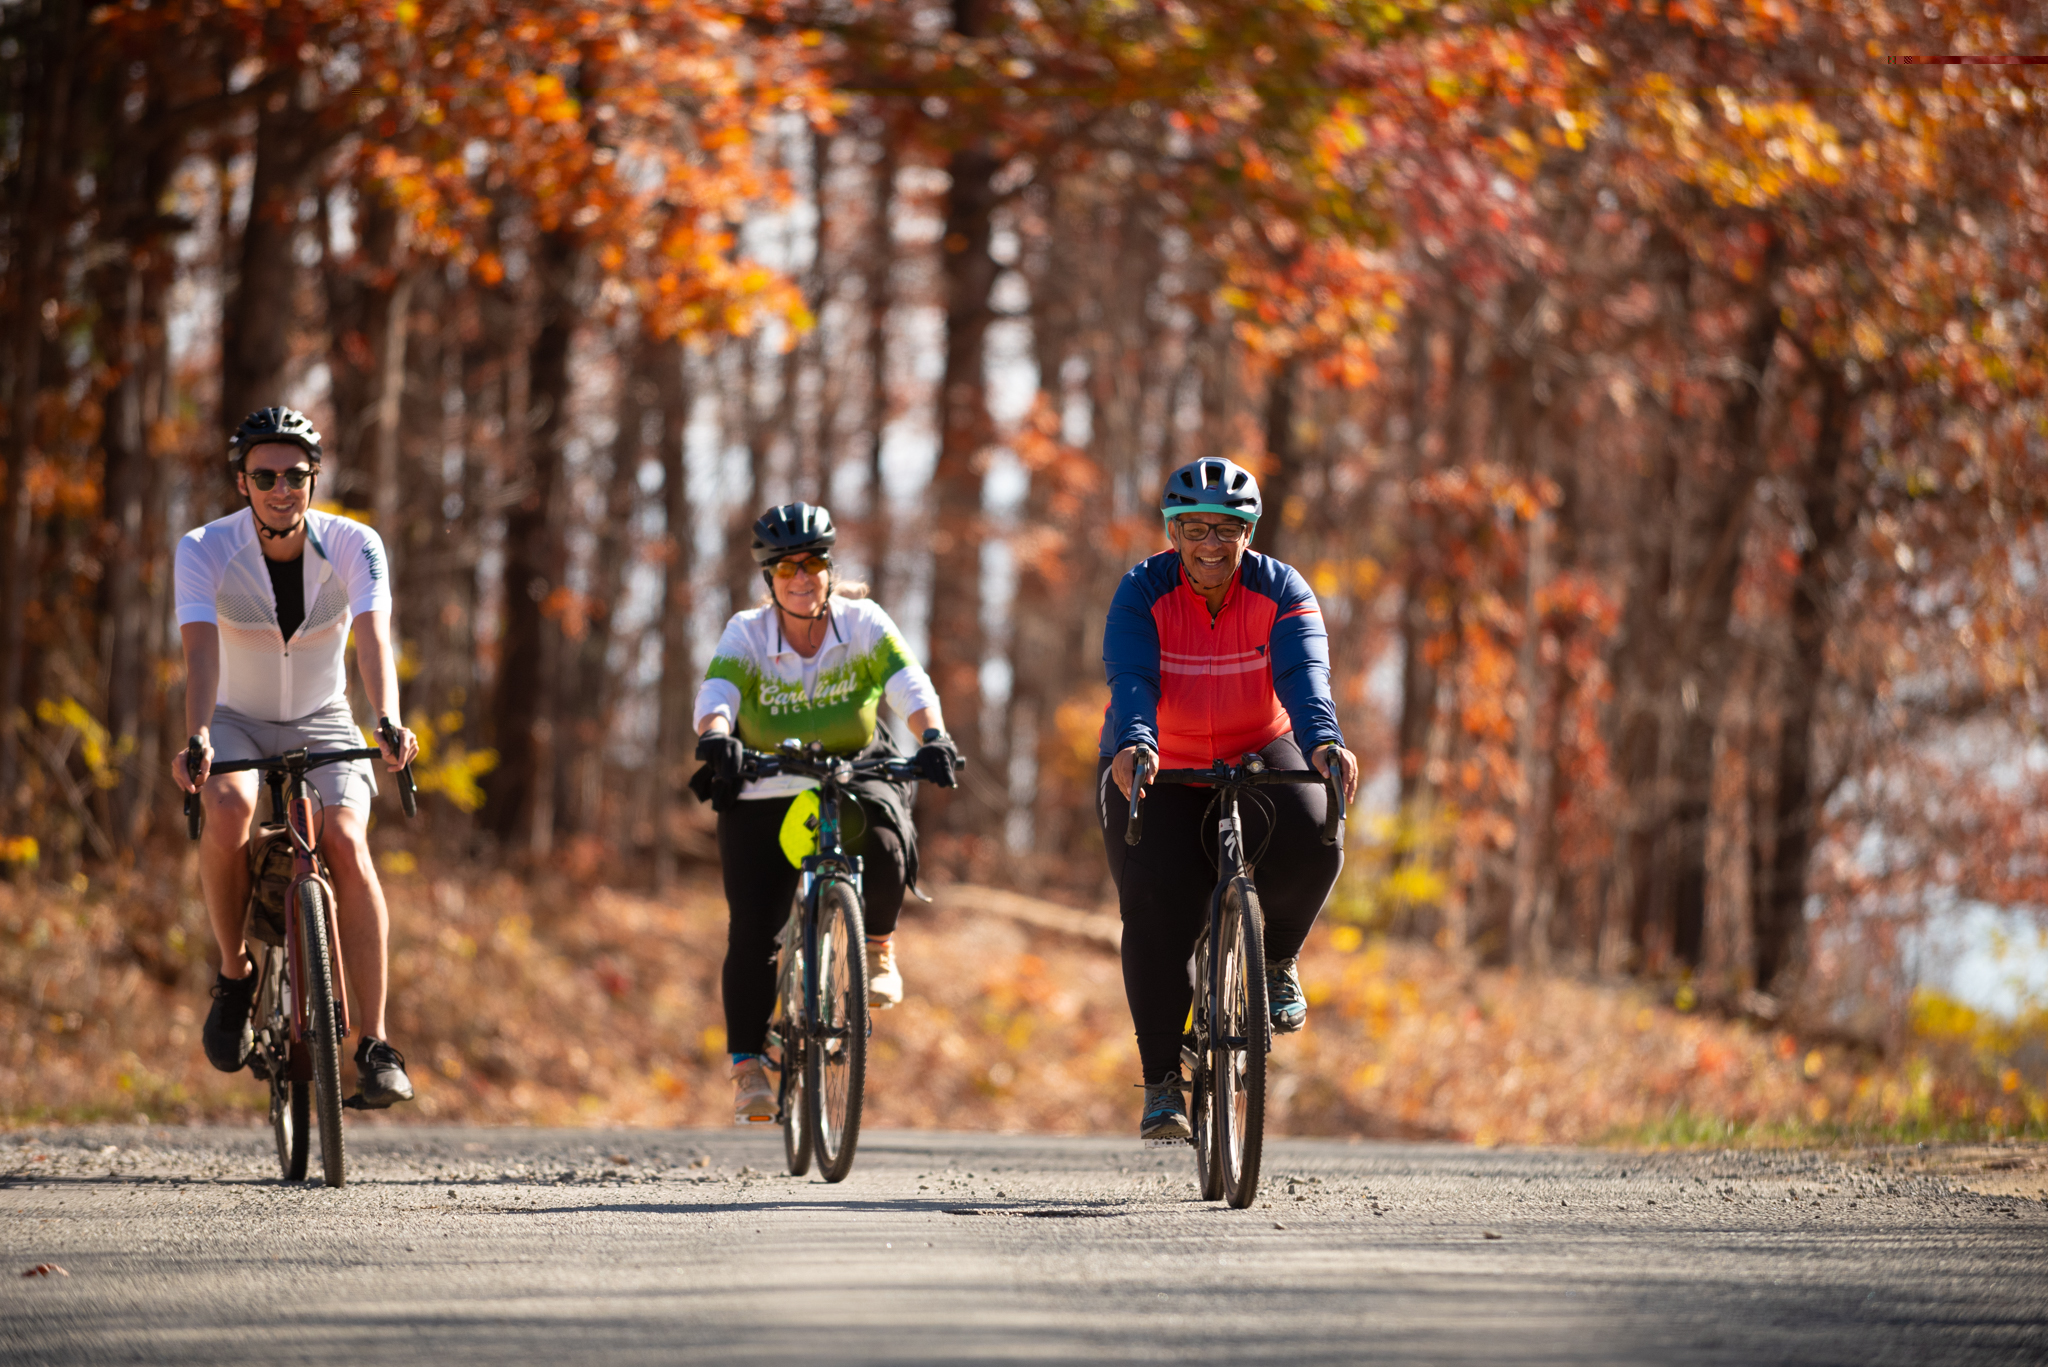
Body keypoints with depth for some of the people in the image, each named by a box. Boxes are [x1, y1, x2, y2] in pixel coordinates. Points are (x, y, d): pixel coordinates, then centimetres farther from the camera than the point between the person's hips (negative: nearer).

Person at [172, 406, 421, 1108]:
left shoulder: (354, 546, -17)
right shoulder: (204, 550, -19)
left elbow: (374, 637, -32)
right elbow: (201, 649, -33)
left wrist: (388, 722, -51)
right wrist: (197, 738, -51)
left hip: (322, 722, 1)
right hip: (237, 720, -1)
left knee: (345, 842, -26)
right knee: (228, 808, -34)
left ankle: (375, 1044, -23)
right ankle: (234, 976, -11)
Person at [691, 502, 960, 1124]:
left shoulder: (864, 624, -9)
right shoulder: (747, 634, -9)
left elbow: (909, 684, -23)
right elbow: (716, 693, -26)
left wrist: (932, 735, -43)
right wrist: (716, 738, -48)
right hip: (763, 797, 0)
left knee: (883, 840, -33)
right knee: (752, 932, -9)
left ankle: (878, 950, -5)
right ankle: (748, 1065, 2)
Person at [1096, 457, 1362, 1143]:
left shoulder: (1280, 591, -14)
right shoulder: (1143, 592, -16)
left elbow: (1303, 673, -30)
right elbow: (1131, 678, -31)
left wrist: (1323, 741, -50)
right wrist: (1134, 744, -53)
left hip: (1258, 757, 1)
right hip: (1158, 771, -1)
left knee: (1310, 842, -29)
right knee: (1156, 909, -17)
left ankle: (1276, 959, 2)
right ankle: (1162, 1080, -5)